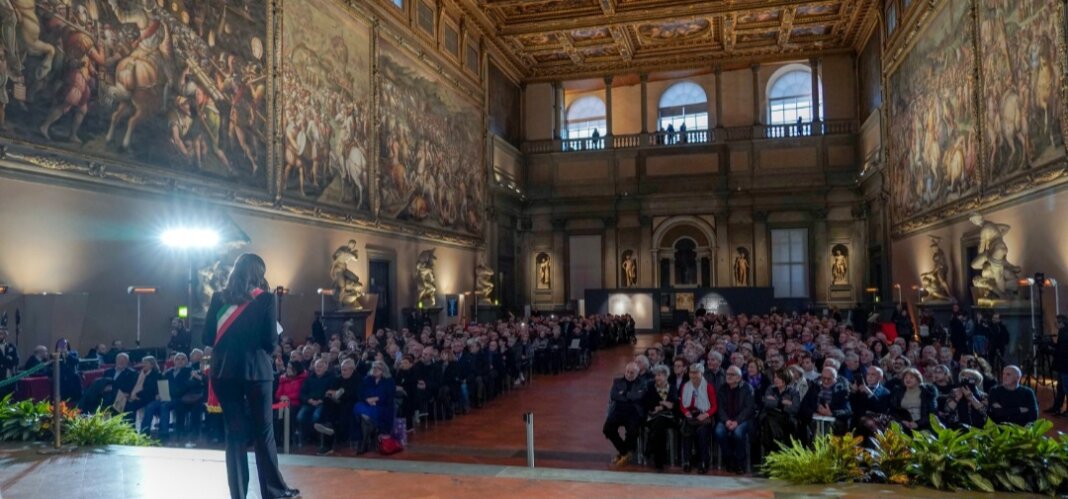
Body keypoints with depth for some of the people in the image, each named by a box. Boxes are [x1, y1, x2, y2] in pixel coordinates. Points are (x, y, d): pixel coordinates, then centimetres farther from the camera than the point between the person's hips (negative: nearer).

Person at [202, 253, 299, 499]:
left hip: (224, 371, 3)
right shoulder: (265, 298, -4)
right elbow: (271, 341, -7)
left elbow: (207, 337, 5)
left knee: (234, 433, 9)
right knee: (263, 432, 7)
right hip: (255, 370, -3)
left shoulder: (219, 298, 4)